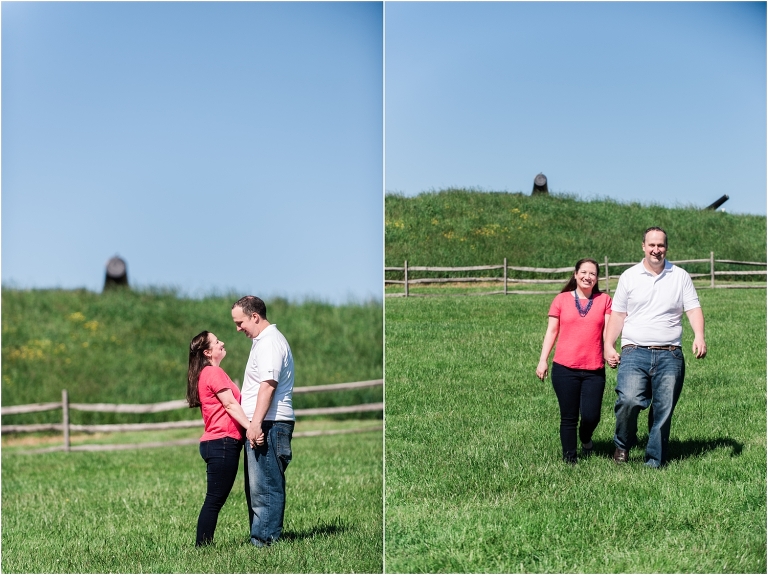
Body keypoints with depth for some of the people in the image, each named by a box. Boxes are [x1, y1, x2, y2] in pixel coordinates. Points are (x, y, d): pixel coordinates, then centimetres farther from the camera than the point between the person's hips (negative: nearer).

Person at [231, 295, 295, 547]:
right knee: (256, 486, 13)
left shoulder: (270, 342, -12)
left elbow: (268, 385, -22)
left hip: (268, 425, -11)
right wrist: (254, 424, 25)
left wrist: (256, 424, -27)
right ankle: (258, 537, 17)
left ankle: (266, 541, -10)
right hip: (260, 425, 11)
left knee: (264, 487, -10)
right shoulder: (262, 341, 22)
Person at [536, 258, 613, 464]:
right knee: (569, 417, 3)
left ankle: (585, 440, 29)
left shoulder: (604, 300, 7)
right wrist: (543, 360, 2)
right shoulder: (562, 300, 6)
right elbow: (552, 332, 8)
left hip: (594, 370, 0)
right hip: (565, 368, 0)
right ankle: (569, 458, 15)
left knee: (591, 416, -4)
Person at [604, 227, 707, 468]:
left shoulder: (680, 277, 11)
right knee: (629, 400, -22)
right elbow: (618, 314, 10)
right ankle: (623, 444, 2)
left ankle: (654, 462, 9)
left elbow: (693, 309, 4)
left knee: (664, 411, 0)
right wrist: (608, 345, 0)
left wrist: (699, 336, -13)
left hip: (670, 355, 1)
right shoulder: (629, 277, 10)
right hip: (635, 352, -1)